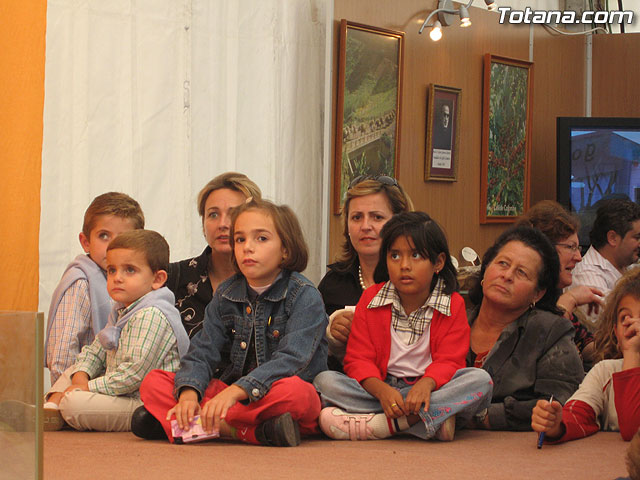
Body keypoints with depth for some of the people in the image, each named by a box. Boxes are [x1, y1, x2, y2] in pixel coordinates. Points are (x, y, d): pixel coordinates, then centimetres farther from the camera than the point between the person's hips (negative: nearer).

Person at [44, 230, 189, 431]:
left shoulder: (151, 316, -20)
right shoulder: (121, 311, 15)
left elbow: (134, 372, -26)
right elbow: (95, 351, 20)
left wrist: (89, 387, -19)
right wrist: (81, 376, -3)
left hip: (145, 406, -11)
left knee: (74, 403, -30)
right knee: (72, 371, 22)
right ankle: (50, 409, 1)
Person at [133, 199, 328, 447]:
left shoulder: (305, 296, -8)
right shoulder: (226, 294, 9)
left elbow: (291, 360, -21)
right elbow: (202, 353, 2)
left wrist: (236, 391, -34)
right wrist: (188, 393, -21)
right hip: (228, 391, 5)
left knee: (294, 391, -39)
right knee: (153, 381, -10)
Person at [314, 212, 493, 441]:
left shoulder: (453, 305, 2)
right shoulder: (371, 299, 6)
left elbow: (448, 361, -5)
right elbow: (359, 359, -1)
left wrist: (426, 384, -30)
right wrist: (381, 390, -24)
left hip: (427, 390, -1)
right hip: (382, 387, 1)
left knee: (481, 379, -28)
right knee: (324, 381, -23)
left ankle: (379, 424, -35)